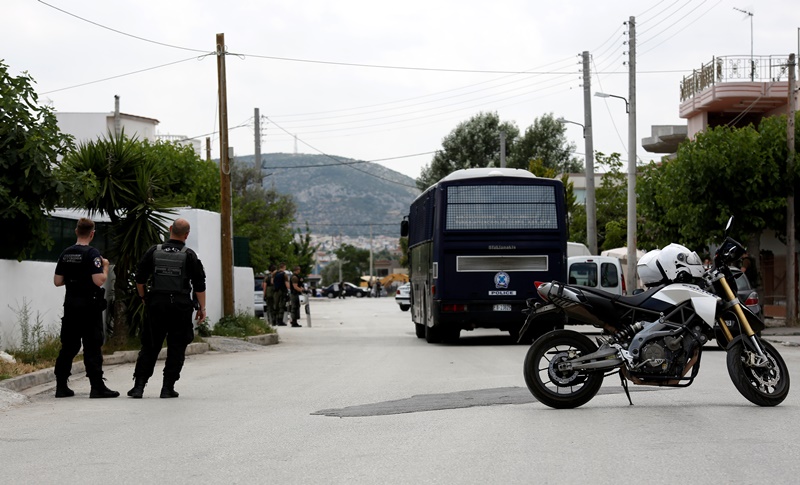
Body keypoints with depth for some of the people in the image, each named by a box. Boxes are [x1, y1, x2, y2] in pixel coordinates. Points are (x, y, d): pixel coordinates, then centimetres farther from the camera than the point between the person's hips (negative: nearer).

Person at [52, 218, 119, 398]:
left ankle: (61, 386, 13)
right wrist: (105, 267, -3)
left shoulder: (66, 254, 7)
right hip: (89, 304, -6)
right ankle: (97, 387, -4)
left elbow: (57, 281, 9)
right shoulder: (92, 253, -12)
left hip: (70, 304, 6)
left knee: (68, 346, 11)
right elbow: (99, 281, -20)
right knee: (92, 347, -4)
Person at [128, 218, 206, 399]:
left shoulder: (154, 252, 3)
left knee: (149, 347, 8)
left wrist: (144, 297, 21)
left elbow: (140, 279, 6)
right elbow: (199, 285, -4)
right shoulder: (189, 256, -4)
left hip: (156, 304, 2)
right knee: (176, 348, 7)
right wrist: (202, 307, 3)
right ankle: (168, 387, 5)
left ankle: (139, 385, 1)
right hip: (181, 307, -2)